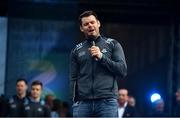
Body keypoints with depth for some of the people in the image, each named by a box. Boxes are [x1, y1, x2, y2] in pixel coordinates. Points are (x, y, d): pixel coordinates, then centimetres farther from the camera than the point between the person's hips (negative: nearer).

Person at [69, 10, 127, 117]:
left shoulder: (113, 44, 9)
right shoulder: (77, 50, 16)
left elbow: (123, 71, 2)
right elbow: (73, 79, 14)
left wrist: (101, 57, -7)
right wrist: (75, 102, 2)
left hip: (107, 101, -2)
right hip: (83, 103, 2)